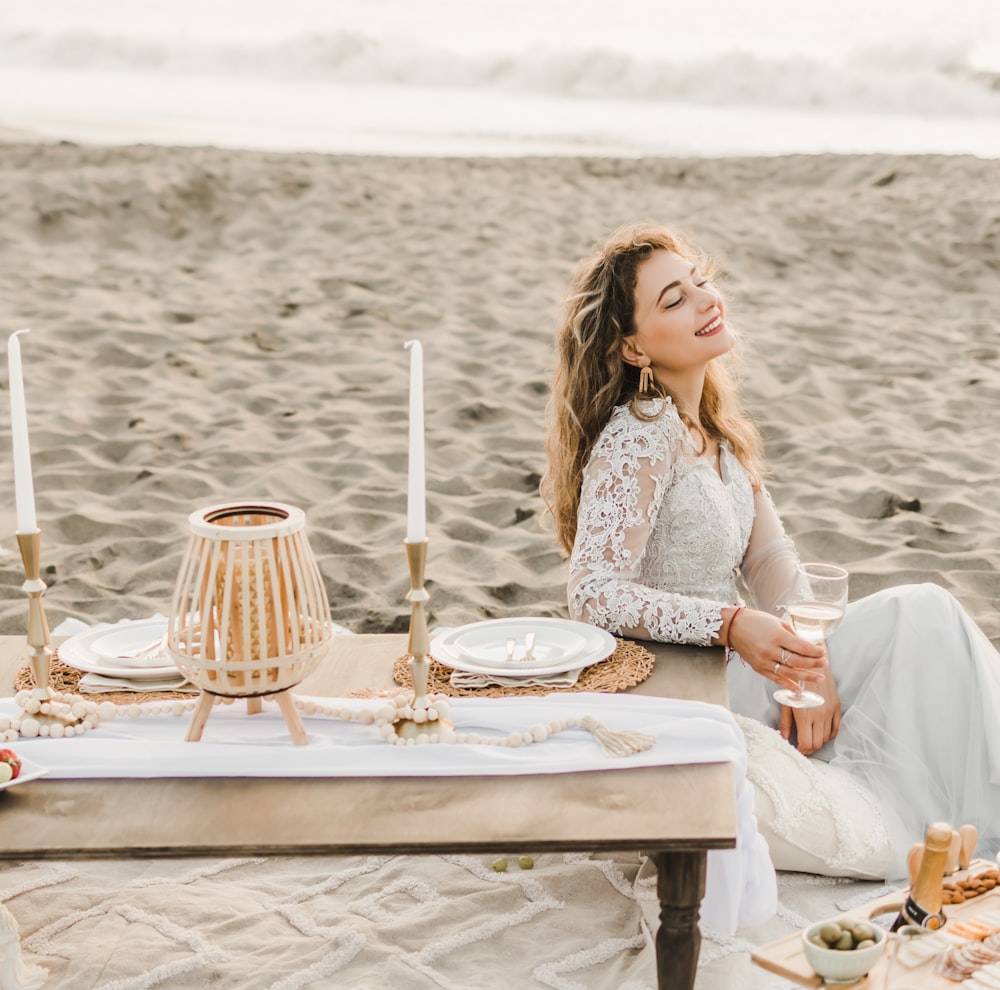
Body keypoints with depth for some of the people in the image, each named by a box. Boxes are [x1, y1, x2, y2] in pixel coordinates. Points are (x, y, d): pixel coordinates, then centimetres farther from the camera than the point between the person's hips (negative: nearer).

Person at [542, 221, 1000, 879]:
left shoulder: (712, 419, 7)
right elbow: (595, 596, -25)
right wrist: (731, 626, -32)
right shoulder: (638, 437, -21)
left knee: (926, 610, -4)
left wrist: (807, 664, -7)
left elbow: (769, 555, 8)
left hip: (732, 671, 8)